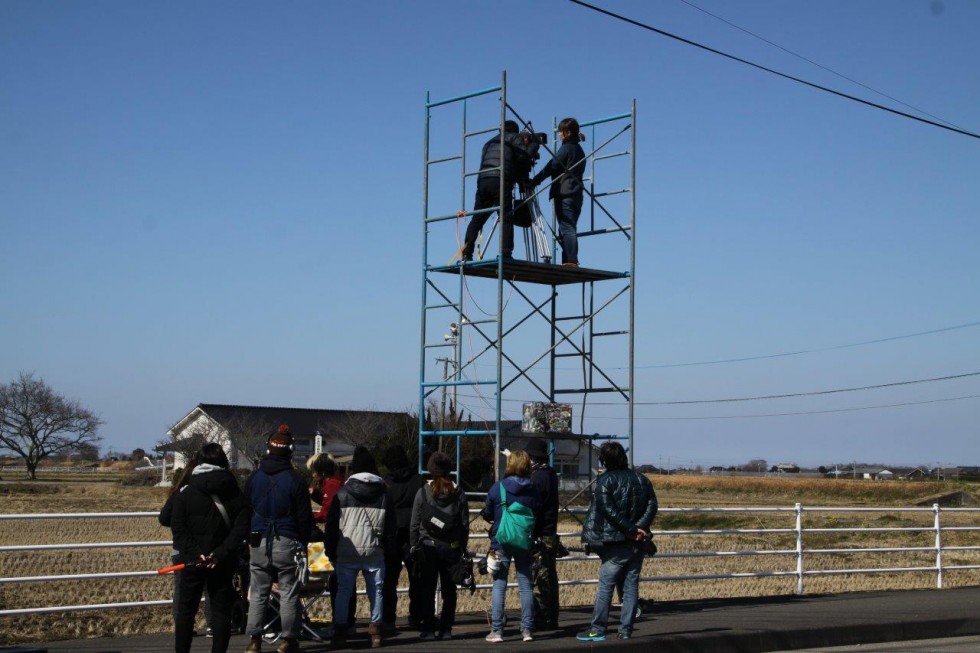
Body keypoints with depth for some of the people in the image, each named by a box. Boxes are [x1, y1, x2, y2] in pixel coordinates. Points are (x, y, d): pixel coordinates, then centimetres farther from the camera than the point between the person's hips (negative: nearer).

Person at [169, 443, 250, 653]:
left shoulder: (185, 492, -2)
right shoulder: (234, 493, -1)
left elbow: (177, 527, -10)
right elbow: (242, 527, -10)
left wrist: (194, 552, -13)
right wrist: (221, 553, -14)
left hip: (191, 561, 0)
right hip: (223, 563, 1)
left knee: (186, 609, 10)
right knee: (221, 610, 6)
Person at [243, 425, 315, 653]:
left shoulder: (254, 478, 4)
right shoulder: (295, 479, -8)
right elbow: (304, 516, -5)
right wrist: (303, 543, 5)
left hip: (258, 542, 3)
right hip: (286, 542, -3)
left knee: (258, 593, 10)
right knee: (289, 593, 4)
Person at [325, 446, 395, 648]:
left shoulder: (342, 493, -1)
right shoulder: (383, 493, 4)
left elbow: (332, 524, 1)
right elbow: (390, 525, 8)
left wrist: (331, 552, 9)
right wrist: (385, 546, 16)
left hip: (346, 552, -1)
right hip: (374, 552, 1)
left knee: (343, 592, 6)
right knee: (376, 592, 8)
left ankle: (340, 632, 3)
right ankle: (375, 632, 7)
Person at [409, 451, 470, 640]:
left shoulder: (423, 492, -6)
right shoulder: (458, 493, 0)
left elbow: (415, 523, -4)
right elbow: (465, 524, 2)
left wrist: (414, 546, 4)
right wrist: (462, 548, 10)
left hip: (428, 547, -2)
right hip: (451, 548, 2)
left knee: (428, 589, 4)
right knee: (449, 589, 9)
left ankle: (428, 629, 3)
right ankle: (446, 629, 9)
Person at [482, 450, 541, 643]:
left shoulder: (497, 488, -8)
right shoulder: (533, 490, -3)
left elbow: (488, 515, 2)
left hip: (501, 542, -2)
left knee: (499, 586, 3)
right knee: (525, 585, 9)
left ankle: (496, 631, 0)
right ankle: (527, 629, 11)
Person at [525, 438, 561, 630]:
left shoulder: (537, 477, -15)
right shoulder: (551, 474, 13)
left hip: (540, 537, -10)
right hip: (551, 535, 10)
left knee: (539, 580, -6)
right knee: (550, 579, 13)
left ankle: (542, 620, -5)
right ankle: (551, 619, 19)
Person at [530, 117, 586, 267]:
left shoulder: (566, 148, -6)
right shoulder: (579, 150, 20)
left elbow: (552, 167, -9)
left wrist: (534, 181, -3)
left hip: (564, 194, -9)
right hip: (576, 194, 9)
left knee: (566, 229, -13)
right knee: (570, 228, 9)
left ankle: (570, 261, -21)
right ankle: (571, 262, 5)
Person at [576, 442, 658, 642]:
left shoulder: (605, 481, -7)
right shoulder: (642, 479, 9)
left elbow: (609, 510, -16)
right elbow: (652, 506, -1)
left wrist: (631, 530, -13)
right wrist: (639, 528, -11)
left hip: (616, 543, -5)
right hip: (638, 543, 5)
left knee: (605, 585, 1)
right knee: (631, 586, 8)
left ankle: (598, 629, 2)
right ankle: (626, 630, 8)